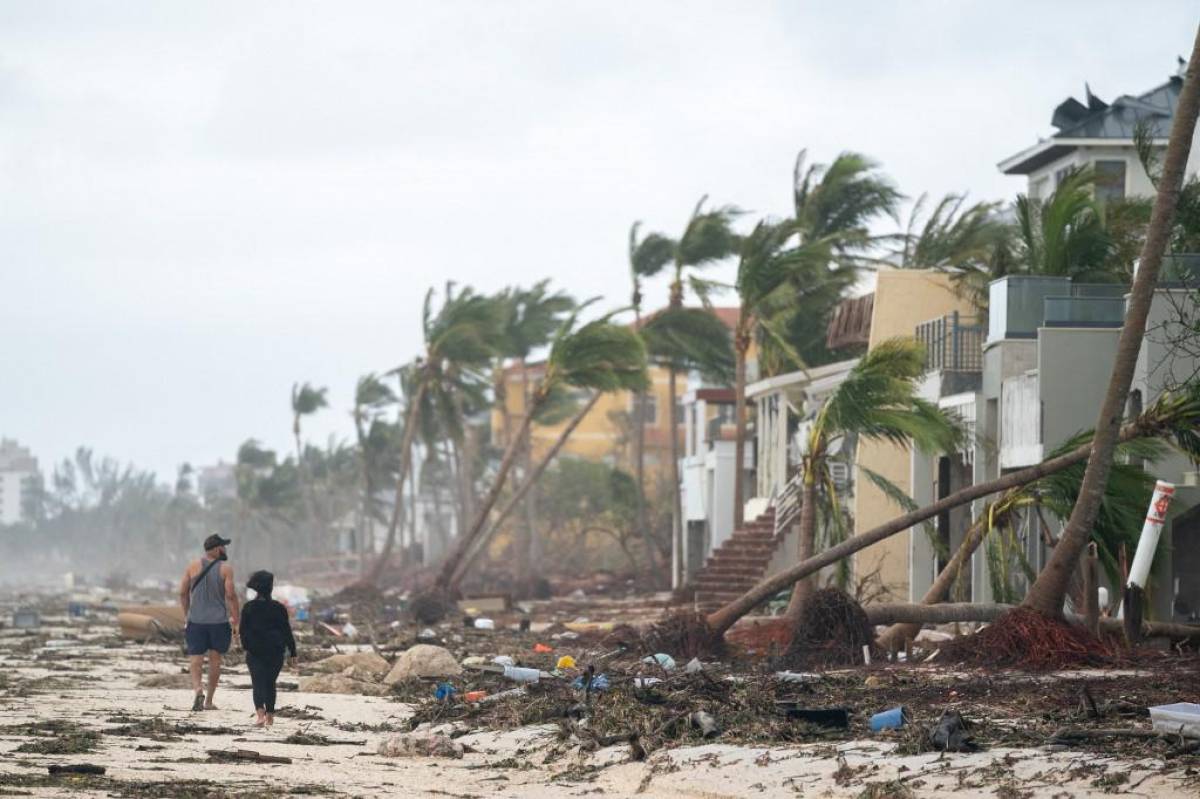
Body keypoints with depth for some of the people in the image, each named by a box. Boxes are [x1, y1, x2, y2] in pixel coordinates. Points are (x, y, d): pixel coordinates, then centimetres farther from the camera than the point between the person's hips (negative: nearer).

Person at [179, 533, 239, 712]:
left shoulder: (193, 567, 3)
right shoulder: (225, 569, -5)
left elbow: (183, 592, 5)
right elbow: (230, 595, -10)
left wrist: (186, 615, 17)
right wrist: (235, 621, -4)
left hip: (196, 620, 1)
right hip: (219, 621, -1)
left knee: (196, 658, 2)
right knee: (215, 660, 10)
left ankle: (197, 689, -24)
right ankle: (209, 701, 14)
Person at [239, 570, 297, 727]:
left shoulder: (248, 608, -2)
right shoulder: (279, 608, -3)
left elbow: (243, 630, 5)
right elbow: (287, 631, 0)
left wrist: (246, 647, 19)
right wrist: (292, 652, 4)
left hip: (254, 653, -1)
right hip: (275, 653, 1)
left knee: (258, 684, -4)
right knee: (270, 683, 15)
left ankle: (260, 713, -25)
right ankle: (270, 715, 19)